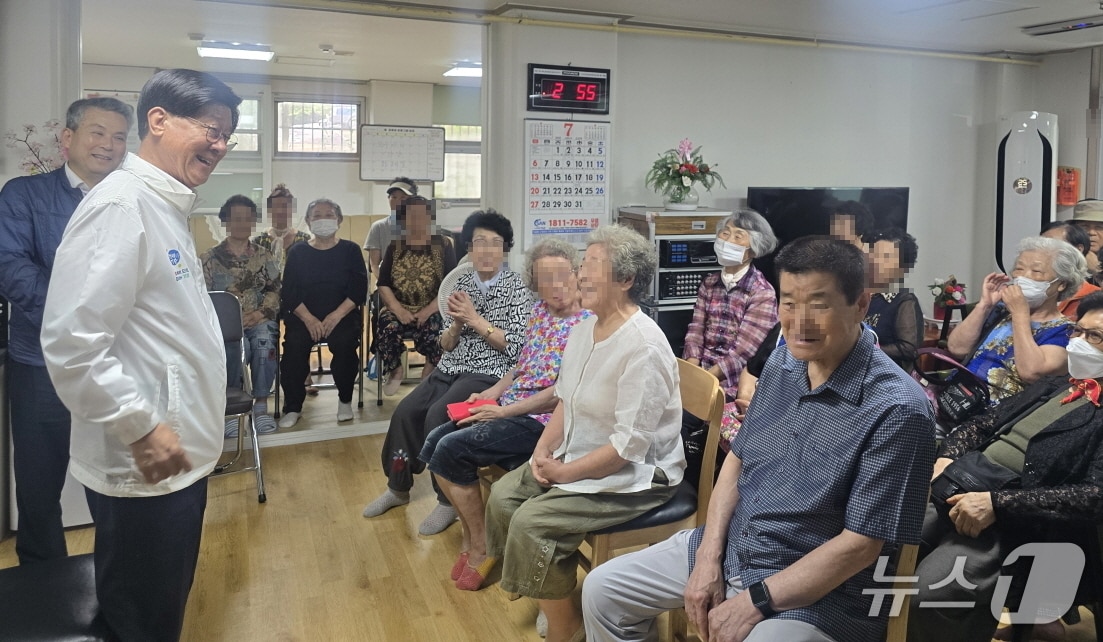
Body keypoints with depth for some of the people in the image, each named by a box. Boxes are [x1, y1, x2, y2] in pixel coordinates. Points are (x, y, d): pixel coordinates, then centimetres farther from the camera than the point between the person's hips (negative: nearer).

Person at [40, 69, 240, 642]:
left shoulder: (166, 207, 13)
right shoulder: (120, 205, -19)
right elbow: (73, 344, -26)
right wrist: (142, 428, -20)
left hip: (180, 457, 9)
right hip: (143, 467, -9)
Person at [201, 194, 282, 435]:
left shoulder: (264, 256, 14)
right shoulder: (211, 258, 7)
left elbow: (275, 290, 8)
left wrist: (261, 312, -11)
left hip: (260, 319, 2)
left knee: (264, 343, -34)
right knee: (239, 345, -35)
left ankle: (261, 404, -21)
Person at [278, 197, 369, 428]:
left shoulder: (350, 250, 8)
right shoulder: (297, 252, 11)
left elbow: (359, 290, -2)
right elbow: (288, 293, 2)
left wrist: (336, 316, -17)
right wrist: (309, 319, -15)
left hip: (342, 315, -1)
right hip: (303, 316, 1)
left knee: (344, 342, -31)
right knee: (294, 344, -28)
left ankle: (345, 400, -8)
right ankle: (293, 407, -13)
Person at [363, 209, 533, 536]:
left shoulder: (517, 287, -5)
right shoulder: (463, 283, 10)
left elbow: (515, 346, -14)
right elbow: (446, 344, 11)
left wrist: (474, 319, -16)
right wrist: (456, 323, -11)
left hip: (489, 374, -6)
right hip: (451, 369, 6)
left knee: (438, 416, -27)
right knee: (406, 411, -12)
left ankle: (449, 499, -10)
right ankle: (398, 487, 10)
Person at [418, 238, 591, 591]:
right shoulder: (540, 311, 8)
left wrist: (504, 411, -18)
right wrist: (492, 392, 3)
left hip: (541, 420, -9)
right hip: (508, 408, 9)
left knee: (451, 449, -17)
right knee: (435, 441, 0)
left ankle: (481, 545, 1)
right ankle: (470, 536, 11)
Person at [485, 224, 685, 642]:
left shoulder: (643, 347, -26)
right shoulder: (583, 329, 3)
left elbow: (629, 447, -27)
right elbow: (566, 400, 13)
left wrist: (566, 473, -18)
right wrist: (544, 448, -3)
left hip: (636, 475, -9)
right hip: (578, 457, 9)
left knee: (532, 521, -20)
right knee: (503, 495, 3)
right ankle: (550, 592, 19)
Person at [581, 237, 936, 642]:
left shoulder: (897, 410, -21)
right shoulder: (783, 360, 0)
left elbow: (861, 544, -20)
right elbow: (738, 459, 7)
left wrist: (754, 601, -20)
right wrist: (709, 556, -3)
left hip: (817, 589, -6)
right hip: (729, 548, 6)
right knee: (602, 591, 6)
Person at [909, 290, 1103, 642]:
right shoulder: (1050, 387, 21)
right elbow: (979, 426, 21)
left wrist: (997, 503, -21)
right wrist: (947, 458, -1)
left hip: (1013, 522, -7)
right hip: (953, 493, 7)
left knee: (924, 597, -26)